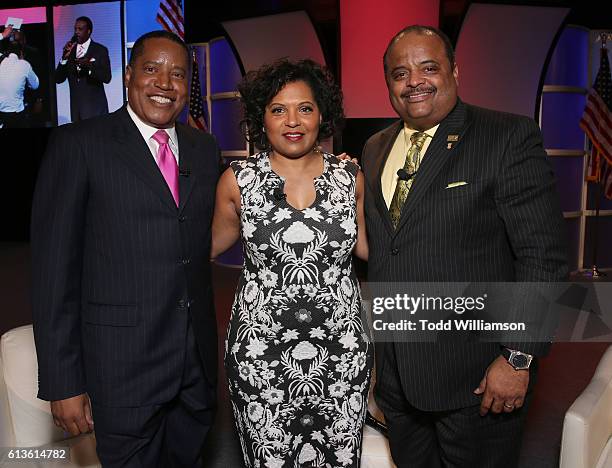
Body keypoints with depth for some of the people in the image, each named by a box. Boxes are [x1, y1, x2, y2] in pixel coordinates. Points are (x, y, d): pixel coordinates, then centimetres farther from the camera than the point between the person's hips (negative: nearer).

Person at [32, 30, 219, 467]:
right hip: (123, 362, -4)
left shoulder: (205, 148, 7)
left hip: (199, 361, 5)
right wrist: (63, 382, -10)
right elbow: (54, 267, -9)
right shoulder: (78, 143, -8)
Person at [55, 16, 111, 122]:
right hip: (76, 107, 4)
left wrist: (90, 66, -25)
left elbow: (107, 78, -9)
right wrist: (65, 57, -7)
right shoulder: (70, 50, 12)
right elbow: (58, 79, 6)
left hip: (95, 107, -3)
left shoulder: (100, 50, 1)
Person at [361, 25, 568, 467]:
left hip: (477, 376, -5)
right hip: (395, 370, 6)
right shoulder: (375, 149, 8)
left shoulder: (510, 137, -10)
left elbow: (544, 254, -14)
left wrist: (518, 357, -16)